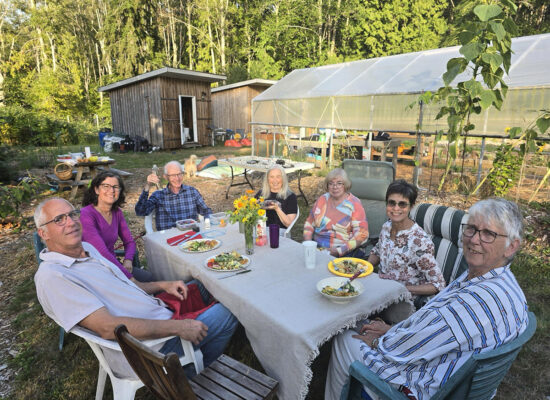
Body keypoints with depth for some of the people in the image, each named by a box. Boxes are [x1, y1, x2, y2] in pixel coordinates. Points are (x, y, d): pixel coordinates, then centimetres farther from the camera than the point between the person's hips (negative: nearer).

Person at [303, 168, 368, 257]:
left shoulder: (354, 204, -1)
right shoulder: (322, 200, 12)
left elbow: (361, 235, -8)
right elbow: (309, 223, 18)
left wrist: (339, 251, -17)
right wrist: (308, 242, 1)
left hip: (343, 253, -5)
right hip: (316, 247, 5)